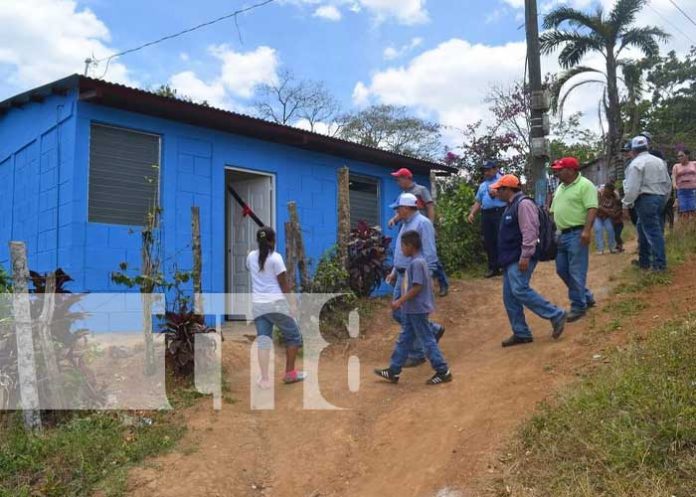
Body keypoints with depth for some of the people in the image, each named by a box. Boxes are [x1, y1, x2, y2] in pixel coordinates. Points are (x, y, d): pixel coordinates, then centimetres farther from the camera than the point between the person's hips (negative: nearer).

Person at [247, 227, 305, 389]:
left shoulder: (251, 256, 7)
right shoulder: (275, 257, -9)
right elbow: (284, 283, -8)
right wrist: (292, 303, -3)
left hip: (257, 304, 5)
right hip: (276, 303, -5)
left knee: (263, 340, 5)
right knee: (293, 336, 12)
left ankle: (265, 379, -3)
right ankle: (290, 373, 16)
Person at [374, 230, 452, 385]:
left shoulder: (416, 263, -19)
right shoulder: (418, 261, 11)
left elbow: (417, 287, -24)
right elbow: (427, 284, 16)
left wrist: (400, 301, -19)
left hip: (418, 310, -10)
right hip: (412, 309, 10)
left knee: (427, 341, -1)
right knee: (404, 340, 14)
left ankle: (443, 372, 9)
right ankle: (393, 371, 21)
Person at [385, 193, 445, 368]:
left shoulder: (423, 223, -14)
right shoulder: (406, 224, 14)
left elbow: (429, 254, -18)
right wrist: (394, 272, 21)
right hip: (402, 275, 10)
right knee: (398, 313, 13)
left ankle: (417, 354, 13)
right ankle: (434, 330, 27)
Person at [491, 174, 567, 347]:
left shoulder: (523, 204, -14)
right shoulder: (511, 205, 18)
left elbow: (530, 232, -22)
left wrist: (525, 256, -26)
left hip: (520, 259, -10)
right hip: (511, 258, 10)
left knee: (520, 290, -20)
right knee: (510, 296, 7)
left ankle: (556, 315, -7)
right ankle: (521, 333, 13)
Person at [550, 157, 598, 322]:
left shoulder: (585, 185, -10)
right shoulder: (560, 188, 17)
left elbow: (592, 209, -18)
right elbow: (554, 211, 22)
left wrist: (587, 230, -27)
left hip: (577, 234, -9)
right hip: (561, 234, 9)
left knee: (576, 272, -4)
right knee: (562, 270, 13)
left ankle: (578, 306, 7)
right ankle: (586, 297, 27)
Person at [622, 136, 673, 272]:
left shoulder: (636, 163, -9)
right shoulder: (659, 161, 16)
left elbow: (632, 187, -15)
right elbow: (668, 183, 19)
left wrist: (626, 204, -7)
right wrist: (664, 199, 29)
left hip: (646, 200, -8)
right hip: (660, 198, 8)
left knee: (652, 231, -5)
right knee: (643, 229, 16)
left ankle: (659, 264, -4)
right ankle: (644, 260, 22)